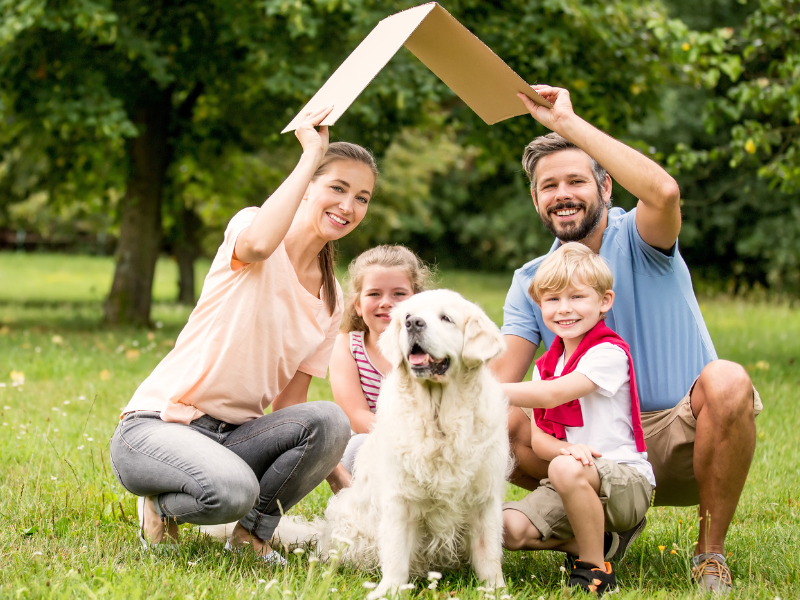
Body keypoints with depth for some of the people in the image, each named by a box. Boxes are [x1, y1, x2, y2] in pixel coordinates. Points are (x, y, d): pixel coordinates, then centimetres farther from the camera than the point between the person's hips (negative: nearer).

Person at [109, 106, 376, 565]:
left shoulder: (332, 299, 10)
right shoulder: (249, 223, -5)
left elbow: (291, 406, 10)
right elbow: (258, 244, -33)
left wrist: (350, 490, -1)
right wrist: (311, 155, -22)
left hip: (235, 437, 6)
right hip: (156, 425, -5)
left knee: (330, 421, -24)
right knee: (233, 491, -36)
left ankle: (255, 529, -2)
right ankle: (163, 506, -1)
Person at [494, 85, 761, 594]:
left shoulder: (635, 240, -7)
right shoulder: (530, 283, 7)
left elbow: (664, 193, -32)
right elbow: (499, 382, -3)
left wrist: (568, 122, -28)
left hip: (679, 443, -3)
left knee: (726, 381, -35)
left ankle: (711, 553, -16)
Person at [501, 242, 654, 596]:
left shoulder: (608, 353, -12)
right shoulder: (546, 364, 13)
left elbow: (549, 395, -25)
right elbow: (538, 437, 5)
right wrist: (566, 448, -19)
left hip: (625, 480, -6)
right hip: (571, 485, 7)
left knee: (566, 470, -38)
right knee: (508, 528, -17)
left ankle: (595, 568, -19)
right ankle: (594, 539, 3)